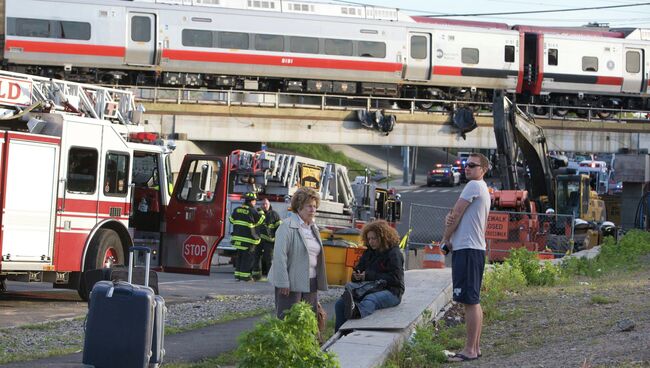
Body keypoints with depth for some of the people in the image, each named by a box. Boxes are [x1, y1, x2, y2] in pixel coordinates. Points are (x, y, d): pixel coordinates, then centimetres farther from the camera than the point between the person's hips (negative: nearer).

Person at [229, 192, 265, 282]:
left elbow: (232, 220, 16)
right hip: (248, 237, -6)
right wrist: (261, 213, 17)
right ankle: (244, 275, -1)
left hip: (237, 237, 6)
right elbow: (259, 221, 0)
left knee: (239, 256, 15)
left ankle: (238, 274, 16)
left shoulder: (237, 209, 6)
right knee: (248, 257, 1)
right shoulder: (252, 211, -11)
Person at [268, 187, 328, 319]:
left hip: (310, 283, 8)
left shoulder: (313, 228, 15)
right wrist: (283, 283, -21)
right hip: (291, 283, -8)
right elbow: (280, 256, -16)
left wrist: (319, 283, 17)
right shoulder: (287, 226, -10)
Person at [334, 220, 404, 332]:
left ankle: (356, 312, -78)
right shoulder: (369, 252, 19)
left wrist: (369, 276, -17)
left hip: (391, 292, -8)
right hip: (369, 289, 8)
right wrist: (356, 275, 0)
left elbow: (395, 278, -16)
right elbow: (358, 269, 28)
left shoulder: (394, 253, -5)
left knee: (370, 299, -43)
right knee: (340, 304, -13)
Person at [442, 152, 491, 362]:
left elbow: (456, 215, -11)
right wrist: (449, 219, -7)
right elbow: (454, 215, 16)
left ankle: (469, 350, -10)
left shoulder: (474, 186, -11)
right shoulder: (482, 189, 21)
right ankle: (475, 347, 17)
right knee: (473, 301, 13)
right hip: (475, 249, 11)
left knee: (470, 301, -10)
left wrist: (446, 238, 3)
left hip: (467, 249, -11)